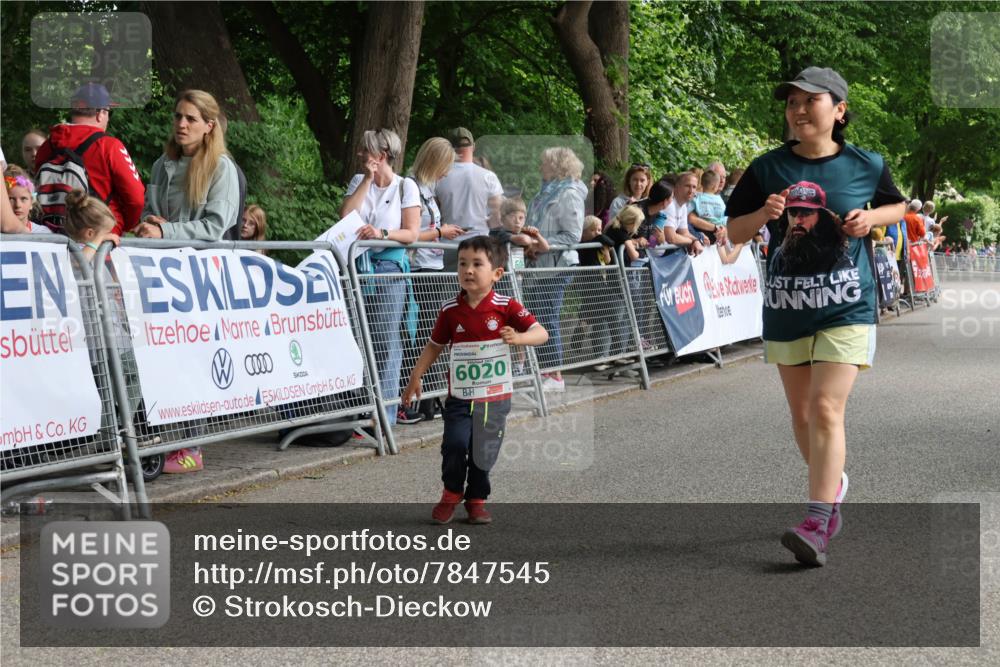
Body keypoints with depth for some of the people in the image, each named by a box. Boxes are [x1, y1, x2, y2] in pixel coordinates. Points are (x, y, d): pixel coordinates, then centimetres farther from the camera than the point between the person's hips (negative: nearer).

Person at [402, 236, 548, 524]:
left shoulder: (506, 307, -8)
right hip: (460, 395, 1)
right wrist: (416, 376, 9)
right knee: (455, 443, -14)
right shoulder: (450, 310, -1)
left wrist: (518, 337, -32)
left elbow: (541, 332, -12)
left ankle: (476, 500, 28)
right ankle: (451, 493, 12)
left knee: (483, 452, 4)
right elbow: (435, 345, 12)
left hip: (495, 396, -1)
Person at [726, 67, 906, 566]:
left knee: (826, 409, -16)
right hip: (785, 307, 3)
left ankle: (816, 525, -18)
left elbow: (896, 206, 18)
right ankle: (833, 483, 40)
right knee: (801, 415, 13)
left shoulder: (866, 165, 0)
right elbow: (734, 232, 7)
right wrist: (762, 215, -14)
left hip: (846, 307, -3)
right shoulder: (767, 168, 2)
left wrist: (871, 218, -4)